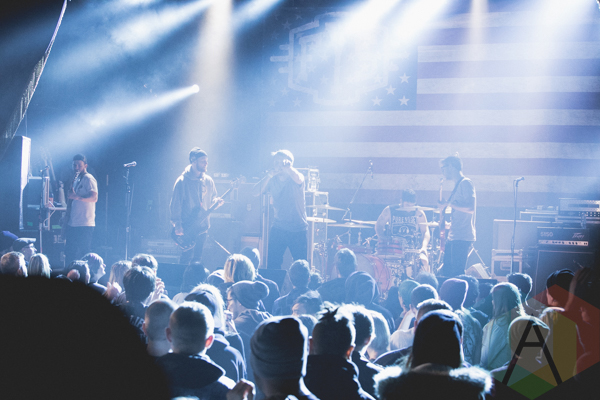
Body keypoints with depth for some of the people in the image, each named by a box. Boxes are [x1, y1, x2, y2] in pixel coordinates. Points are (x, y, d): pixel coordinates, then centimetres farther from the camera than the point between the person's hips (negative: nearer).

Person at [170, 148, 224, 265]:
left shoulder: (208, 181, 9)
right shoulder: (182, 181, -9)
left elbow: (212, 199, 19)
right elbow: (175, 204, -11)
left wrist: (216, 202, -6)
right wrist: (177, 225, -18)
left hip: (202, 227, 6)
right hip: (187, 228, -6)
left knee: (197, 258, 10)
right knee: (186, 257, -9)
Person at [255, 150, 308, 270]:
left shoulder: (295, 177, -4)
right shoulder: (272, 180, 6)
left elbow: (298, 180, -29)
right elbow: (256, 192, -7)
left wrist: (287, 166, -31)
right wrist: (269, 176, -15)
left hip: (298, 229, -3)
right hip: (278, 228, 3)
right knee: (272, 264, -2)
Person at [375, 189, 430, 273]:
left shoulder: (418, 213, 6)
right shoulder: (389, 211, 5)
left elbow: (425, 232, 1)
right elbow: (378, 227, 10)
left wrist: (424, 247, -18)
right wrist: (383, 240, -9)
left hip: (414, 249, 0)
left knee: (423, 260, -30)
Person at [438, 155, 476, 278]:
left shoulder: (465, 183, -10)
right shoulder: (458, 185, 20)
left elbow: (471, 208, -21)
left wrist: (448, 204, -16)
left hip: (462, 239, -10)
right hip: (453, 238, 10)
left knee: (456, 276, -12)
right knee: (444, 273, 9)